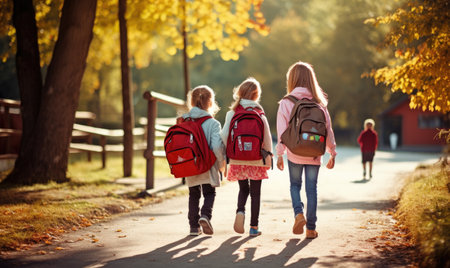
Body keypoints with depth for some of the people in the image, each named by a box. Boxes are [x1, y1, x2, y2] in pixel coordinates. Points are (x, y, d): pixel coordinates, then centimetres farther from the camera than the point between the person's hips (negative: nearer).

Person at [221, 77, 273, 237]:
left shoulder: (232, 113, -2)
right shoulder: (259, 113, -5)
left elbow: (224, 135, -7)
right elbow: (267, 137, -4)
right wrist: (268, 158, 7)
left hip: (237, 160, 1)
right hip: (256, 160, -1)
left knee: (243, 189, 19)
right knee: (255, 193, 10)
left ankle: (240, 211, -10)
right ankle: (254, 227, 10)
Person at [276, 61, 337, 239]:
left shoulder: (286, 103, -6)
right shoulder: (319, 103, 0)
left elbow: (282, 131, -7)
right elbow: (328, 130, 3)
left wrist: (279, 154, 0)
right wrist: (332, 154, 13)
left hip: (294, 154, -1)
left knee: (295, 185, 18)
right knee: (311, 189, 9)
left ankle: (298, 213, -7)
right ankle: (311, 228, 10)